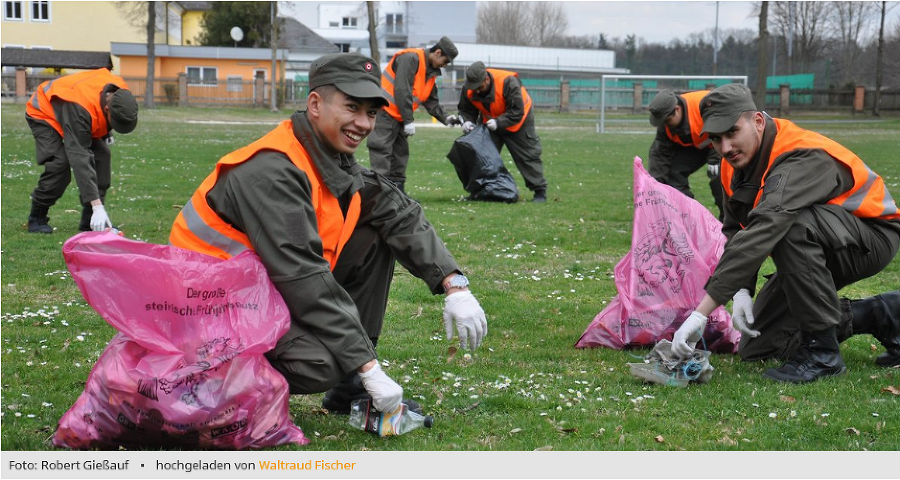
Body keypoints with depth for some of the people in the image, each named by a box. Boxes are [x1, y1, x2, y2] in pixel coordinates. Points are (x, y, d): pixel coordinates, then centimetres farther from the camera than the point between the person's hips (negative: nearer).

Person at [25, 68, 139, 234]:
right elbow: (80, 158, -47)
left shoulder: (121, 93, -25)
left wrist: (106, 132, 1)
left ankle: (90, 221, -5)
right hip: (44, 113, -7)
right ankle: (36, 219, -7)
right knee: (59, 163, -26)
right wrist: (97, 206, -50)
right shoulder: (80, 108, -46)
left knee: (102, 155, -11)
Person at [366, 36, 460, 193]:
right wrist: (408, 120, -22)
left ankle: (398, 190, 17)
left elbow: (431, 101, 19)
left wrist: (445, 118, 4)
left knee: (401, 151, 11)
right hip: (385, 111, -10)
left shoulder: (431, 71, 14)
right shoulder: (411, 59, -17)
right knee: (382, 150, -12)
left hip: (399, 116, 10)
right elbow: (402, 90, -23)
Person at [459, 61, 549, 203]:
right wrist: (467, 121, -28)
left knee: (528, 156, -3)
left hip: (518, 123, -5)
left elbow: (517, 112, -33)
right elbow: (466, 110, -6)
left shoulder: (508, 82, -36)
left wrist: (498, 122, -43)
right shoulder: (468, 89, -20)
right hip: (490, 123, 5)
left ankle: (540, 191, 4)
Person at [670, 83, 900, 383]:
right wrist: (741, 291, -21)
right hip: (814, 249, 9)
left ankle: (821, 351, -25)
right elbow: (735, 231, 0)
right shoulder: (736, 162, -6)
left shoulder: (803, 159, -34)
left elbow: (761, 234, -45)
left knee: (791, 225, -39)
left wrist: (701, 313, -50)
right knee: (755, 348, 5)